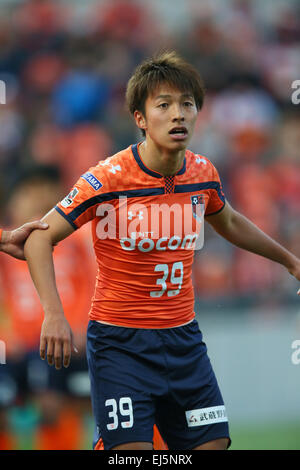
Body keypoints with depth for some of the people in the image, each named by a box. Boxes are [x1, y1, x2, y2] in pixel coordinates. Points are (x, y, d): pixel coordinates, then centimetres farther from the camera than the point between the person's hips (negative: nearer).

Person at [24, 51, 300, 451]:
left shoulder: (203, 173, 1)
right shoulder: (107, 178, -16)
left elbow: (228, 223, 24)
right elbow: (40, 237, -10)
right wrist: (53, 314, -22)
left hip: (183, 337, 6)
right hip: (119, 341, -5)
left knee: (212, 443, 3)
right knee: (130, 450, -15)